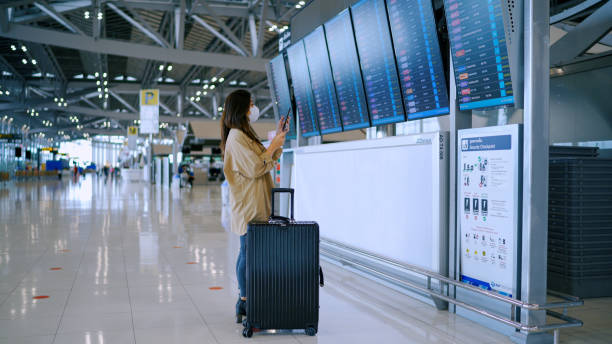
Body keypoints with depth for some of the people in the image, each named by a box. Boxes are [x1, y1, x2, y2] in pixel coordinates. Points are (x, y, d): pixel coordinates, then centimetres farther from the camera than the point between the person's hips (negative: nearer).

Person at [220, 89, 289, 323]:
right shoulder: (236, 137, -14)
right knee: (249, 253, -7)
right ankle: (245, 304, -2)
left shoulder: (244, 135, 18)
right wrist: (274, 146, -9)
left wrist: (277, 138, 16)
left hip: (255, 205, 10)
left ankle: (244, 304, 18)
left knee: (248, 253, 12)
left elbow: (265, 161, 24)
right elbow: (255, 168, -19)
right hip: (248, 207, -10)